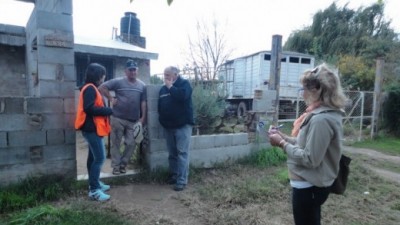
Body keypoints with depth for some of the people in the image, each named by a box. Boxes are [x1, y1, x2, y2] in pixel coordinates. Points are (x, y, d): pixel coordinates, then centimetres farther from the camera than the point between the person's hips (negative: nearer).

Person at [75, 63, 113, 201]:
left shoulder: (91, 88, 18)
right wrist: (108, 110, -17)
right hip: (92, 129, -11)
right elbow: (89, 109, -24)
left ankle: (94, 184, 29)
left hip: (92, 128, 11)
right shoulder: (90, 88, -15)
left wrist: (105, 110, 2)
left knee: (94, 157, 17)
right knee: (99, 158, -10)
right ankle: (94, 190, -5)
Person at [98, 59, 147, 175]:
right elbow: (102, 87, -3)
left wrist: (143, 117, -1)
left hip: (134, 121, 3)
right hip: (118, 119, -2)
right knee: (116, 143, 5)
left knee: (131, 144, 5)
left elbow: (143, 102, 4)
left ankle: (123, 164, 24)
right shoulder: (118, 82, -3)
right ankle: (116, 166, 19)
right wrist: (111, 99, -8)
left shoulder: (142, 85, 6)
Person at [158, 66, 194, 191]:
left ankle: (182, 181, -3)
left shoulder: (184, 83, -4)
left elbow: (182, 96, -25)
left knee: (182, 153, -6)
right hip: (168, 126, 7)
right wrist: (162, 120, 11)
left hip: (182, 125, -6)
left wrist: (171, 87, -14)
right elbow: (160, 106, 19)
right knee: (172, 153, 13)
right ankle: (173, 176, 26)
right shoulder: (163, 88, 14)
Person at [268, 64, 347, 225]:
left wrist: (282, 144, -19)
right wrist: (285, 137, 1)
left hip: (308, 187, -10)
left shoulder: (321, 120, -27)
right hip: (312, 184, 10)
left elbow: (310, 159, -28)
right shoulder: (325, 114, 6)